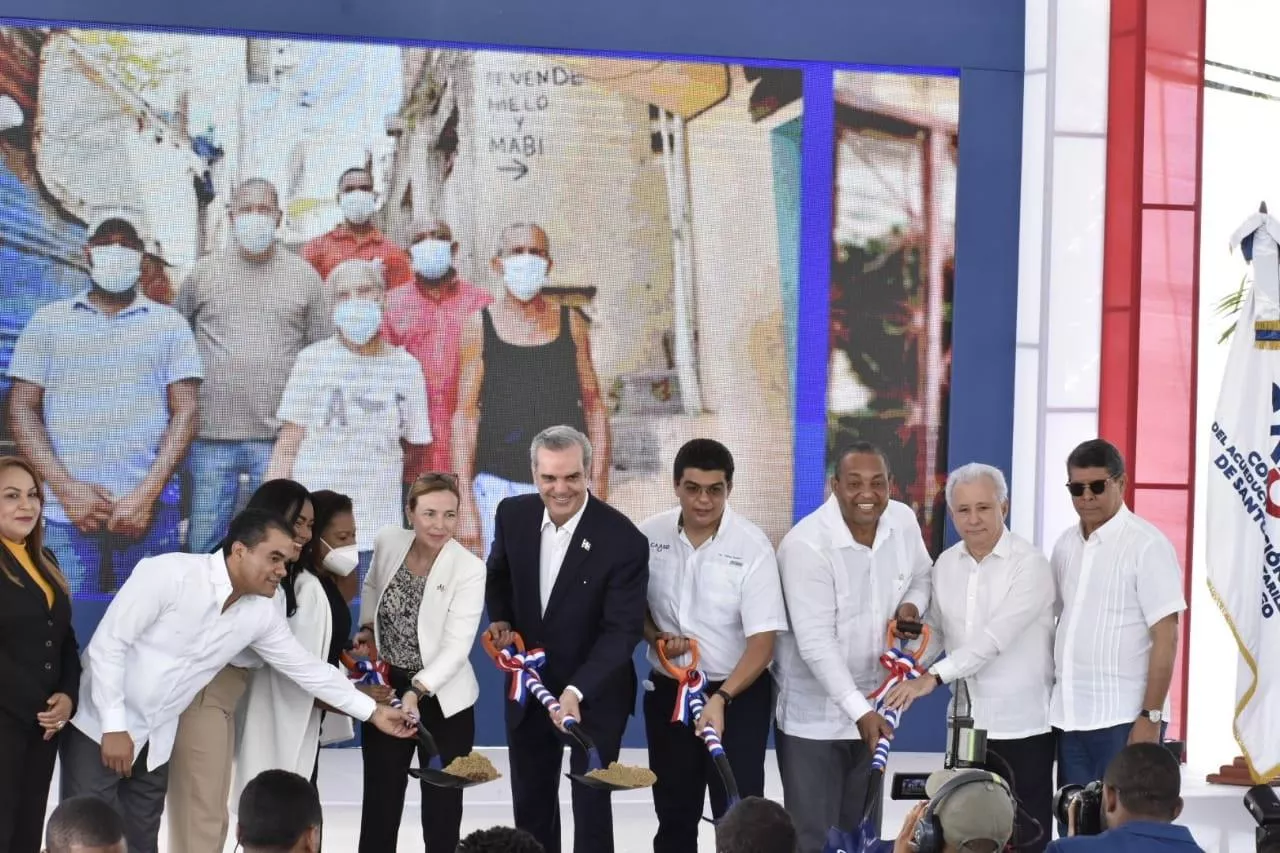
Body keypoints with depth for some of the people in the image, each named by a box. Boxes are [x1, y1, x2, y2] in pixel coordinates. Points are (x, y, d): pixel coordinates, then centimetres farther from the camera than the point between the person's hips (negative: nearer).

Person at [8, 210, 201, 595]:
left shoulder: (169, 324, 11)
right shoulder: (48, 321, 12)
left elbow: (185, 413, 4)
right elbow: (22, 410, 7)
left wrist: (146, 496, -9)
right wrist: (67, 489, -7)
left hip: (149, 511, 0)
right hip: (66, 513, 0)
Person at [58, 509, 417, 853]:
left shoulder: (262, 612, -3)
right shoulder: (169, 574, -22)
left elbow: (305, 667, 8)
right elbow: (108, 644, -20)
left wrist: (373, 711, 9)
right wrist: (114, 726, -22)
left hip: (154, 741, 6)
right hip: (99, 723, -6)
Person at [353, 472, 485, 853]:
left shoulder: (469, 569, -19)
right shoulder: (389, 541, -7)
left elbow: (456, 648, -23)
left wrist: (417, 692, -35)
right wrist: (367, 629, 1)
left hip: (441, 699, -3)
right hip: (386, 690, 4)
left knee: (443, 807, 4)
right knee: (380, 803, 9)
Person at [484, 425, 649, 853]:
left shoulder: (624, 540, -22)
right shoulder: (513, 514, -7)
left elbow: (623, 629, -23)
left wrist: (576, 690, -34)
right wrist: (501, 620, -6)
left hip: (594, 693, -5)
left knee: (591, 805, 5)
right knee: (530, 803, 16)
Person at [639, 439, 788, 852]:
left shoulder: (752, 546, -17)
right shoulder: (650, 535, -6)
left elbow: (763, 641, -19)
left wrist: (721, 698, -31)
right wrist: (656, 637, -11)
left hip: (738, 695, -4)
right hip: (668, 691, 4)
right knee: (674, 815, 14)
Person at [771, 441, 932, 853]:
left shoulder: (904, 521, -5)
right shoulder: (805, 545, -24)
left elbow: (921, 577, 16)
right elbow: (816, 642, -26)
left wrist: (912, 605, -8)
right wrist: (858, 710, -32)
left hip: (873, 706, 6)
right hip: (814, 714, -6)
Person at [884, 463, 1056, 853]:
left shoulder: (1029, 564, -13)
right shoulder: (946, 564, 7)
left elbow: (995, 636, -23)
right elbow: (937, 630, 15)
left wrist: (932, 677, -27)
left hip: (1021, 723, -6)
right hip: (967, 721, 6)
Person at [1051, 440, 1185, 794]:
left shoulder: (1147, 545, -9)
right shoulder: (1065, 545, 11)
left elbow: (1166, 638, -11)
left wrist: (1151, 717, -16)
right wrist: (1051, 700, 10)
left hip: (1123, 720, -6)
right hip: (1069, 716, 6)